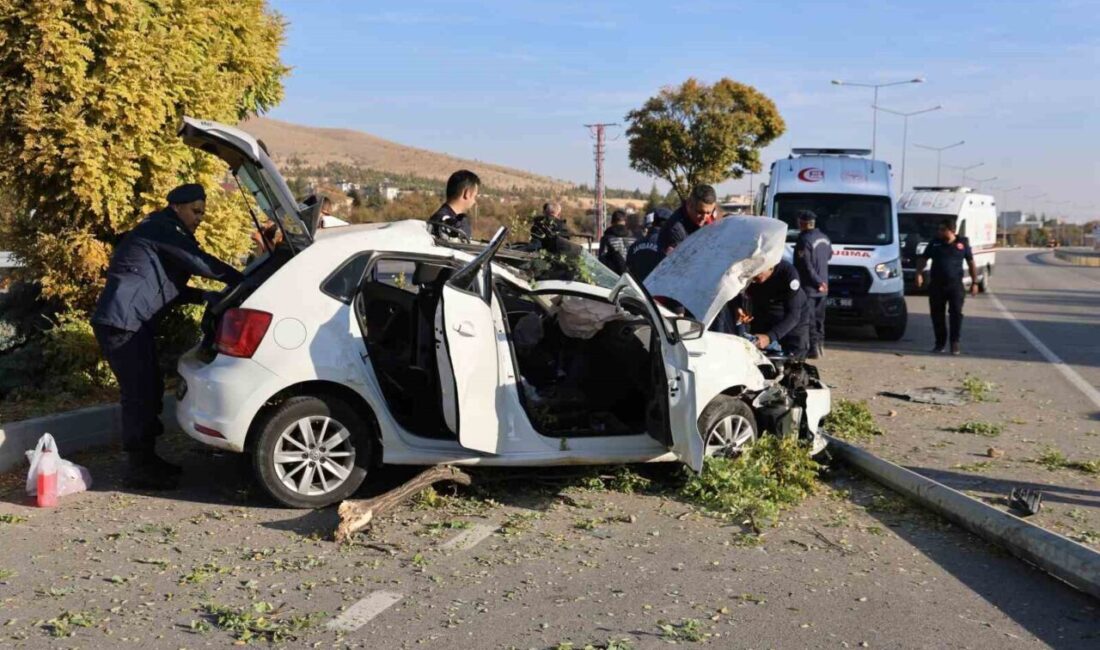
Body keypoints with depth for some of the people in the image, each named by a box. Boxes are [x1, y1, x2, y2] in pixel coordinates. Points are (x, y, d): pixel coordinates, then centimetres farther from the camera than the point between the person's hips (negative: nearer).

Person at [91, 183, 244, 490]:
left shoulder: (168, 234, 22)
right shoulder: (161, 229, -10)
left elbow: (171, 287, 24)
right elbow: (198, 262, -18)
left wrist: (205, 296, 10)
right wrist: (241, 280, -11)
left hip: (134, 323, 11)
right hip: (121, 323, -11)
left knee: (151, 389, 14)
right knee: (139, 393, -8)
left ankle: (147, 458, 23)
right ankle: (138, 469, -2)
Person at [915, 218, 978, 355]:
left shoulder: (962, 243, 3)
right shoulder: (935, 243, 6)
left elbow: (971, 264, 9)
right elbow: (923, 259, 10)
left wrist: (974, 282, 6)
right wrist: (919, 273, -7)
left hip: (955, 285, -2)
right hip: (936, 285, 2)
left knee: (956, 313, -6)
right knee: (937, 314, 4)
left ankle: (955, 343, 0)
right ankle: (940, 343, 14)